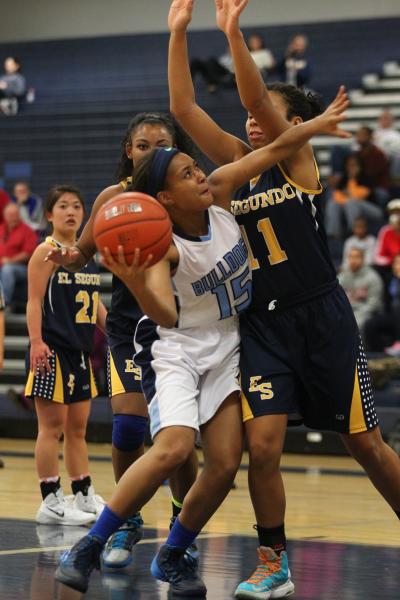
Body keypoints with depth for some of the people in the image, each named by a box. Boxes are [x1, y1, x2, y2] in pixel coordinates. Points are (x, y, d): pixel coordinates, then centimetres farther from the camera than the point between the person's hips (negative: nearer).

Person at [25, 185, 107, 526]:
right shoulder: (46, 252, -7)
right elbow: (34, 302, -13)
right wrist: (36, 342, -23)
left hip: (81, 351, 7)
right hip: (53, 350, -7)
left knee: (78, 428, 12)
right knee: (52, 427, -4)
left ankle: (84, 497, 18)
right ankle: (51, 502, 0)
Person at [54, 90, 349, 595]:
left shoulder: (220, 191, -10)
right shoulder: (162, 246, -24)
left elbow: (274, 150, -3)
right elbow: (166, 315, -39)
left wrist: (317, 124, -9)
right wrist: (134, 281, -56)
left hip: (225, 349, 6)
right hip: (176, 348, -6)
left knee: (225, 464, -5)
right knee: (173, 447, -28)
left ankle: (171, 557, 15)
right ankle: (89, 548, -17)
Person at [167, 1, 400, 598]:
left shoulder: (298, 160, -4)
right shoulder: (236, 163, 9)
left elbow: (259, 101, -21)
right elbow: (184, 108, 1)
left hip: (321, 318, -4)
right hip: (263, 321, 4)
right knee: (262, 446, -9)